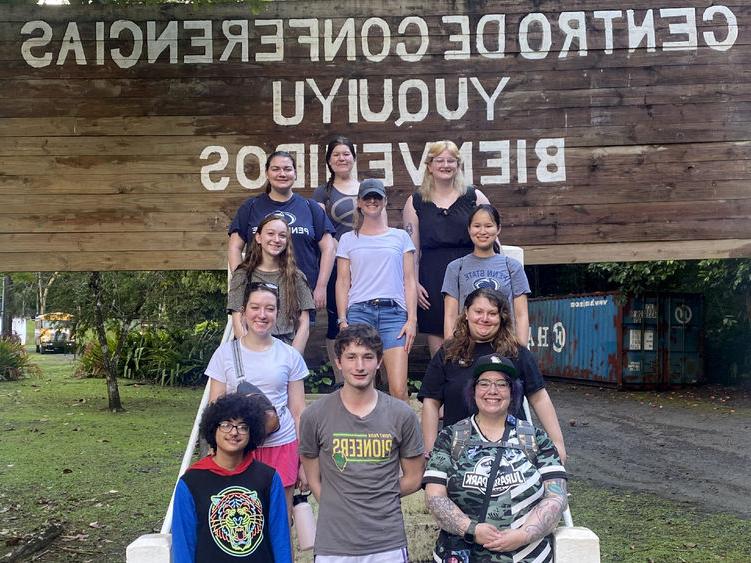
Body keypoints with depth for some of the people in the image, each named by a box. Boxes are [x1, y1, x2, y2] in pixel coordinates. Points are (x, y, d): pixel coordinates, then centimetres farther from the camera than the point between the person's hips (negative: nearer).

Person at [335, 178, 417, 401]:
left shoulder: (400, 237, 15)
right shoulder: (348, 239, 15)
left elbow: (409, 281, 11)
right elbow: (342, 282, 12)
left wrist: (412, 319, 1)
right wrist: (342, 320, 1)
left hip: (394, 312, 0)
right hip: (359, 311, 0)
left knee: (398, 389, -11)